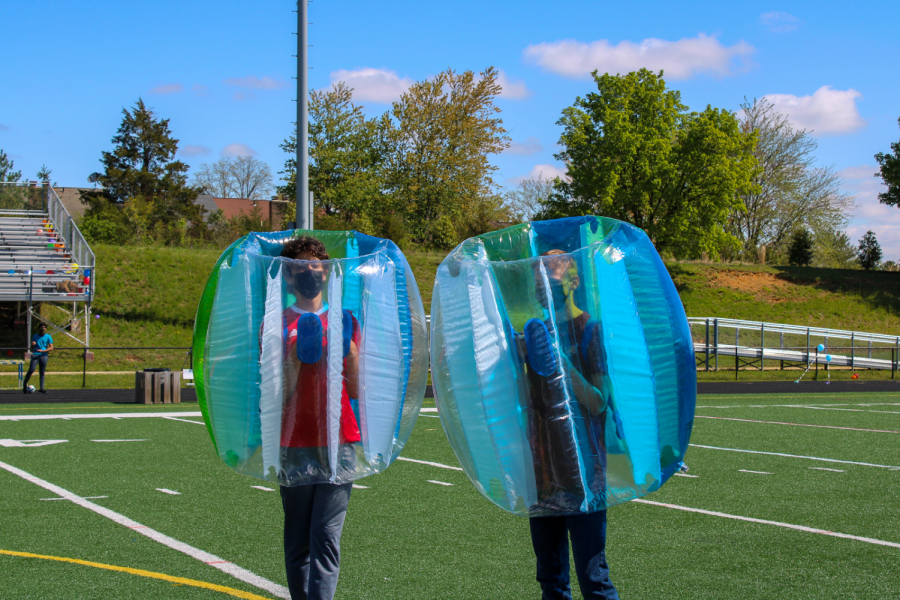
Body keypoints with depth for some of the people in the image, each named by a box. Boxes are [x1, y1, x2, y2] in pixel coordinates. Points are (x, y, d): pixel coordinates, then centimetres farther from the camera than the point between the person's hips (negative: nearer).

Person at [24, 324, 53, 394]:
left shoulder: (48, 337, 10)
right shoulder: (35, 336, 15)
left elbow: (51, 348, 2)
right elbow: (32, 348, 19)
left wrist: (43, 351, -13)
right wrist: (32, 345, -5)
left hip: (44, 355, 0)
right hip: (35, 355, 0)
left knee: (42, 372, -2)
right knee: (31, 370, -16)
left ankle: (42, 388, 0)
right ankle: (25, 384, -1)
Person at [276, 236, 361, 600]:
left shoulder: (344, 322, 14)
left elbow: (356, 391, 12)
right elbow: (281, 393, -2)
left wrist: (350, 351, -2)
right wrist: (298, 353, -15)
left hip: (339, 441, 1)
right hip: (295, 443, 0)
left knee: (326, 538, -10)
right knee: (298, 542, 3)